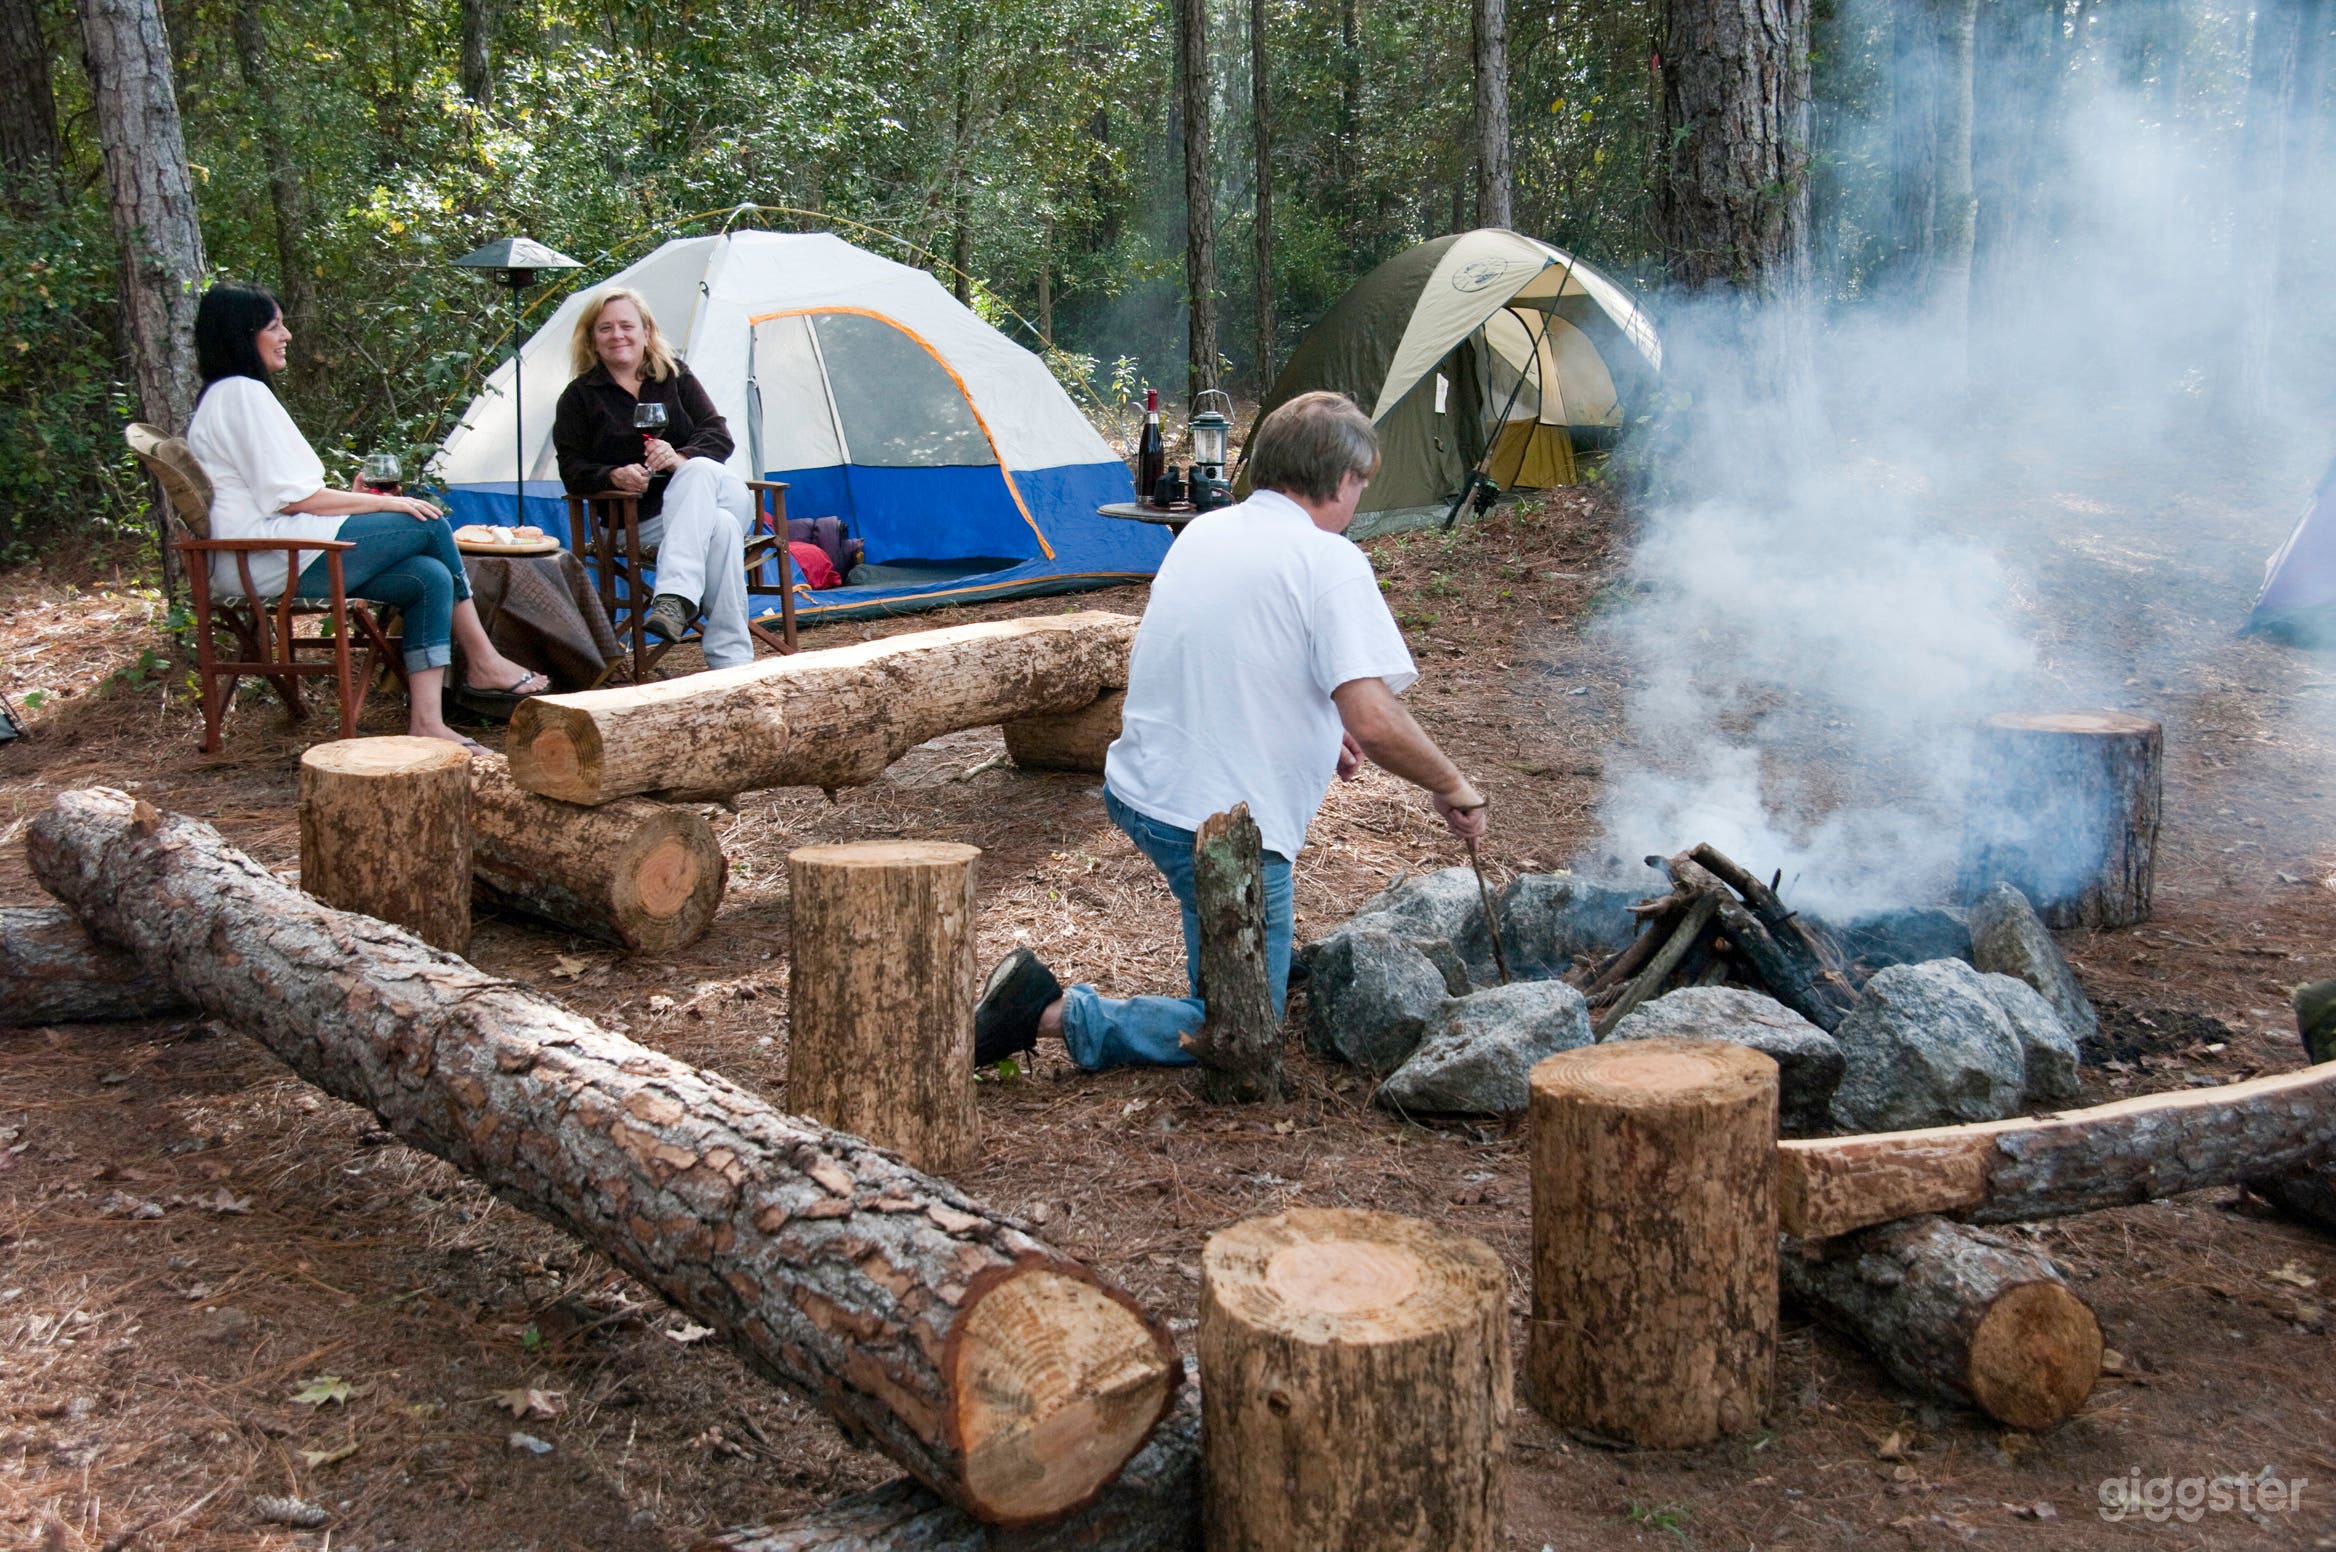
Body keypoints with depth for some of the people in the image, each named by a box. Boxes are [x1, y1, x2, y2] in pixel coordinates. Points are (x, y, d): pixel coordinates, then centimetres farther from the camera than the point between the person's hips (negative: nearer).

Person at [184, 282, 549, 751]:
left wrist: (356, 500, 11)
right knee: (431, 526, -8)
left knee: (430, 577, -6)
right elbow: (293, 497, -16)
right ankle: (483, 663, 3)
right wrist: (383, 503, -8)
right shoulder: (243, 393, -11)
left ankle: (425, 721, -16)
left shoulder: (221, 396, 24)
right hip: (273, 558, -10)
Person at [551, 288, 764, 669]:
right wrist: (614, 477, -21)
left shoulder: (674, 376, 11)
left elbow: (719, 436, 1)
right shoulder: (579, 397, 7)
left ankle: (674, 600, -50)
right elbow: (573, 472, 1)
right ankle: (731, 661, -41)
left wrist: (680, 458, -21)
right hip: (639, 519, -2)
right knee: (721, 528, -35)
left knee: (698, 470, -36)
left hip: (719, 492, 2)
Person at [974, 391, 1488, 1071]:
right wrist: (1453, 789, -6)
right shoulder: (1331, 562, -13)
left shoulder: (1202, 532, 10)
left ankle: (1267, 959, 44)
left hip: (1137, 786, 9)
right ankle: (1057, 1012, -8)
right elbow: (1375, 723, -22)